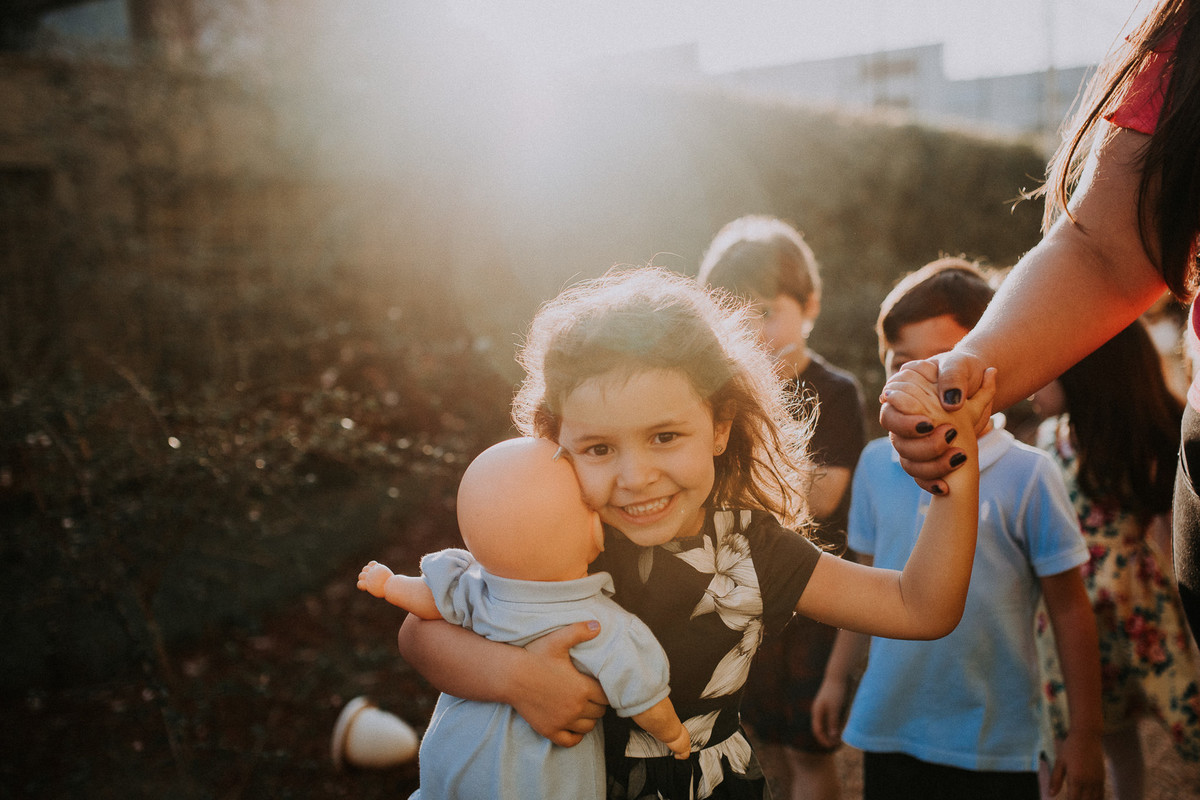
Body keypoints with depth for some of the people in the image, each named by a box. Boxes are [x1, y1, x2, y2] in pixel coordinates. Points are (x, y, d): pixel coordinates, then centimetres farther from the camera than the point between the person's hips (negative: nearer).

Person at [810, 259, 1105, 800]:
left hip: (995, 743, -3)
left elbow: (1069, 610, -6)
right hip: (888, 730, 4)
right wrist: (837, 677, 16)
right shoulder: (875, 465, 1)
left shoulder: (1026, 475, -11)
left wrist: (1086, 735, -3)